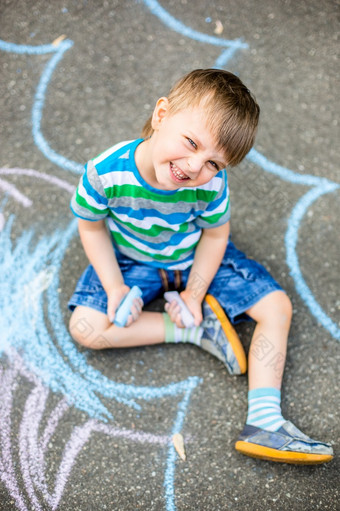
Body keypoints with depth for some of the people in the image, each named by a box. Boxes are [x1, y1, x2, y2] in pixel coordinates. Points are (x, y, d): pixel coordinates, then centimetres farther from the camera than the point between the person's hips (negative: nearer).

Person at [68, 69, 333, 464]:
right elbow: (92, 227, -14)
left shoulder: (210, 184, -30)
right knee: (85, 327, -20)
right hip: (132, 261, 0)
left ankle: (264, 423, -12)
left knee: (277, 307, -13)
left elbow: (214, 236, -12)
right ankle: (199, 330, -11)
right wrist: (115, 287, -17)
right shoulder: (105, 172, -32)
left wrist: (194, 294, -12)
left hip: (198, 259, 0)